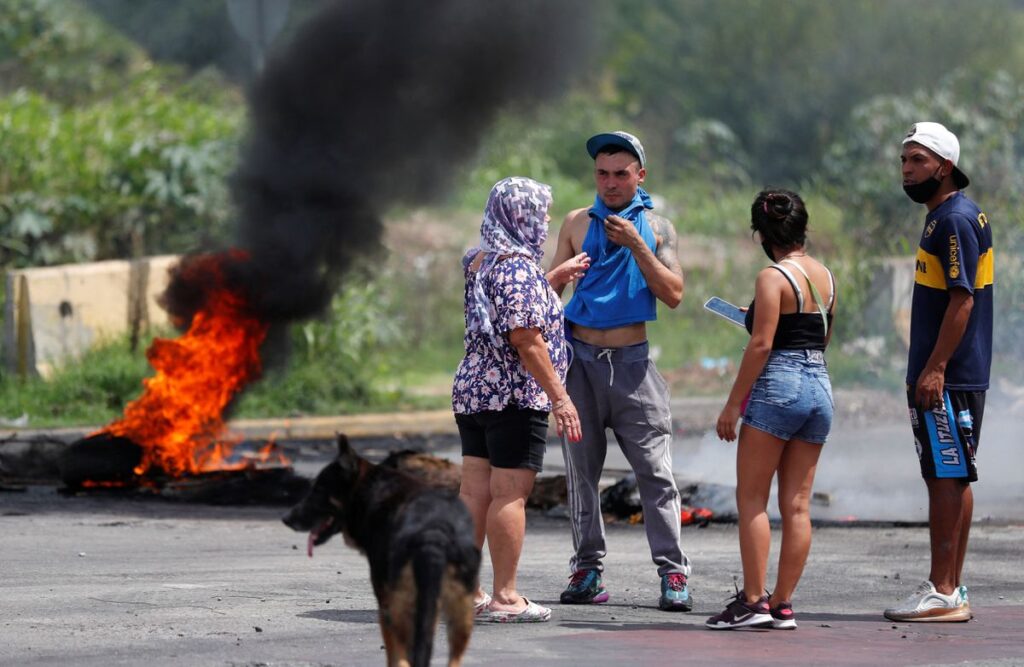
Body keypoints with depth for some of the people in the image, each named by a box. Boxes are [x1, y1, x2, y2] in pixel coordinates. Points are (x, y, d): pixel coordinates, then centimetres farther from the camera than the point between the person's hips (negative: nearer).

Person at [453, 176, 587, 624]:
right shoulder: (517, 268, -15)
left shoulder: (479, 264, 13)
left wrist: (554, 278, 32)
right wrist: (559, 396, -18)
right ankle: (505, 597, -5)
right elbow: (526, 338, -20)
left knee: (475, 491, 8)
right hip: (514, 396, -9)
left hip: (472, 388, 9)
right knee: (510, 493, -6)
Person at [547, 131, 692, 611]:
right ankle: (587, 569, 9)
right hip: (581, 358, 2)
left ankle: (672, 572, -5)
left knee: (654, 469, -5)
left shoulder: (656, 228, 5)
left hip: (632, 361, -2)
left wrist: (637, 247, -14)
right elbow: (550, 289, 11)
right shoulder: (578, 223, 9)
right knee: (581, 468, 4)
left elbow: (673, 295, -4)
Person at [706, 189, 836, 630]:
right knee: (797, 504, 6)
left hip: (778, 385, -7)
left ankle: (753, 600, -7)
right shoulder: (825, 276, 12)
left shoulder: (773, 278, -10)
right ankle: (783, 605, 7)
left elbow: (761, 345, -15)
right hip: (820, 386, 7)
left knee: (751, 499, -1)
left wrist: (733, 403, -11)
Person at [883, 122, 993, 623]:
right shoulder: (943, 217, 18)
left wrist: (935, 368, -23)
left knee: (947, 479, -9)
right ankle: (951, 589, 15)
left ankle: (941, 592, -9)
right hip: (949, 377, 10)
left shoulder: (955, 220, -13)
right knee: (950, 479, 11)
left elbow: (962, 300, -20)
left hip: (947, 379, -10)